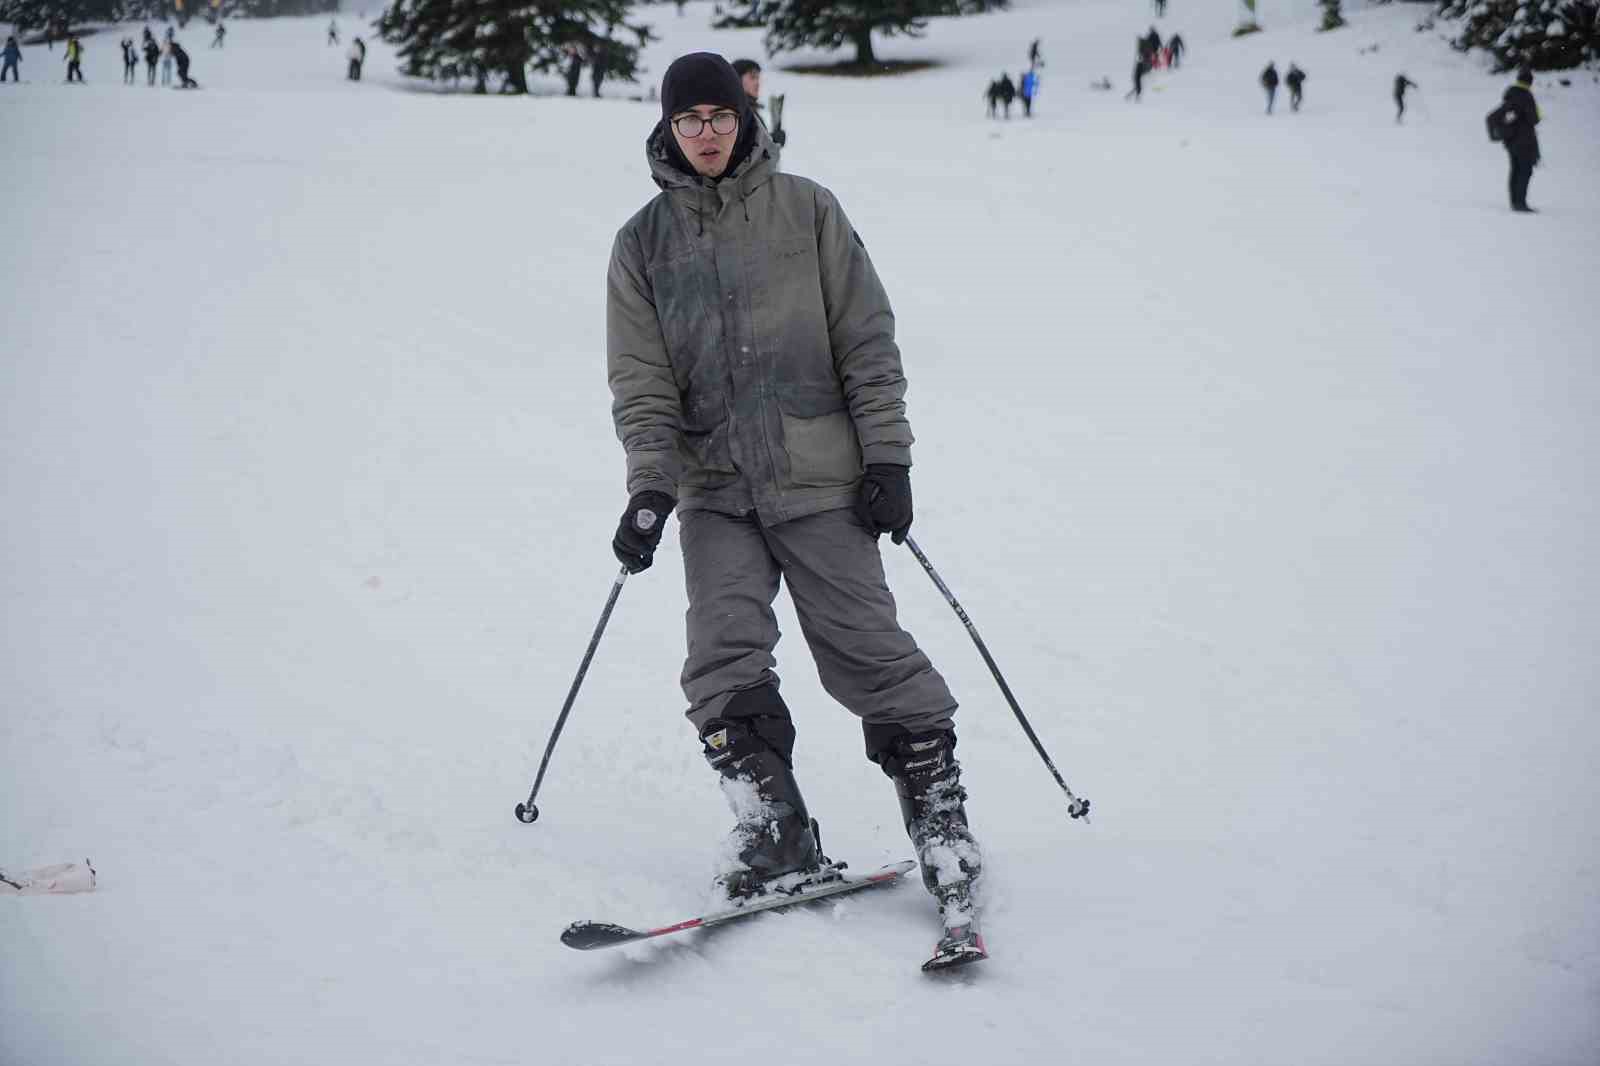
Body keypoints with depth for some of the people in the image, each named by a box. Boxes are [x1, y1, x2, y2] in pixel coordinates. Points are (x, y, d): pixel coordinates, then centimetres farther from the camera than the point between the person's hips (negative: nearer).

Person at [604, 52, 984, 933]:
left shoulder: (806, 211, 4)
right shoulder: (644, 243, 8)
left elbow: (867, 340, 3)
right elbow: (640, 381, 4)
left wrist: (887, 457, -3)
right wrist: (649, 488, -9)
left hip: (820, 477, -2)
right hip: (715, 489, 2)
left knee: (869, 653, -4)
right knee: (724, 661, -11)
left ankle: (940, 818, 7)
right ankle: (776, 833, 0)